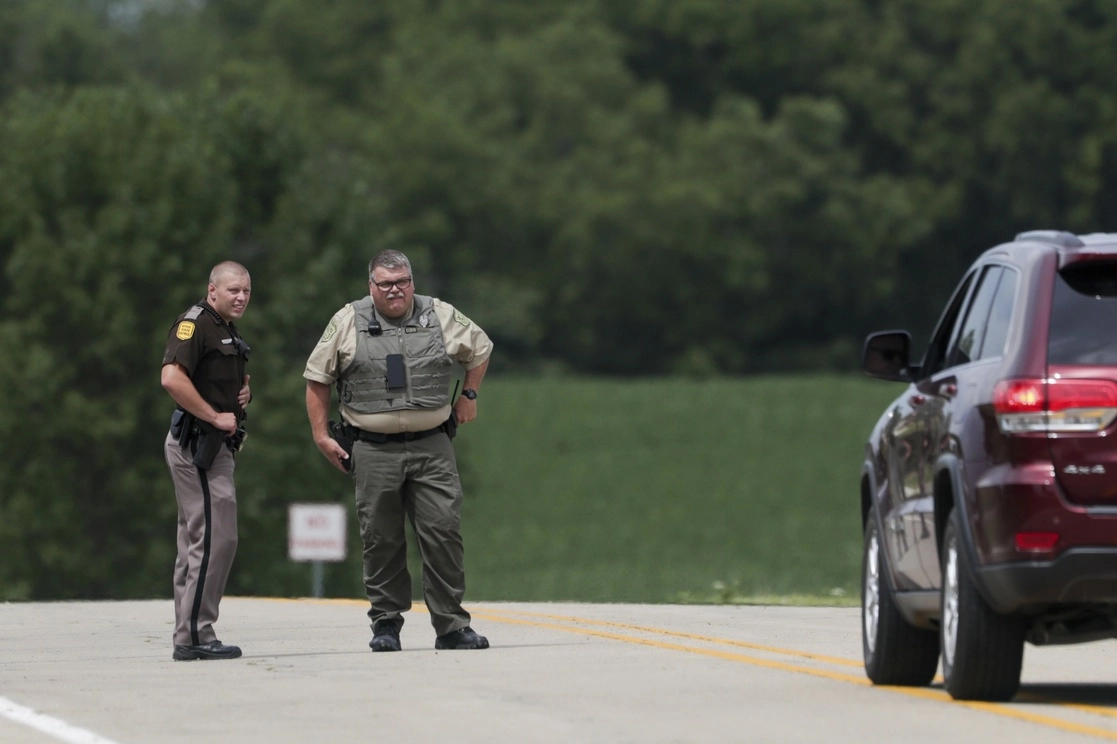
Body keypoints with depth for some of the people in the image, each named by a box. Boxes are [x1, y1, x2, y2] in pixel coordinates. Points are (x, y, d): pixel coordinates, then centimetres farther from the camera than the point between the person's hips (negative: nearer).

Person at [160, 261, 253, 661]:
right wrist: (215, 416, -21)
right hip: (196, 444, -11)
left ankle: (189, 636, 16)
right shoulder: (195, 325, -13)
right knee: (215, 538, -12)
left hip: (214, 446, 11)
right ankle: (195, 635, -12)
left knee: (196, 544, 12)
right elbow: (171, 377, -26)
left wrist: (245, 390, 13)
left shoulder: (229, 331, 19)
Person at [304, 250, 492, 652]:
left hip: (432, 446, 1)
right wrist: (321, 435, 4)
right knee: (381, 540, 1)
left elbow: (480, 348, 24)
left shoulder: (441, 317, 6)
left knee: (444, 531, -6)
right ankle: (386, 623, 12)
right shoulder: (347, 323, 3)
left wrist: (468, 394, 19)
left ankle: (451, 625, -1)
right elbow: (318, 379, 9)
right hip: (373, 449, -1)